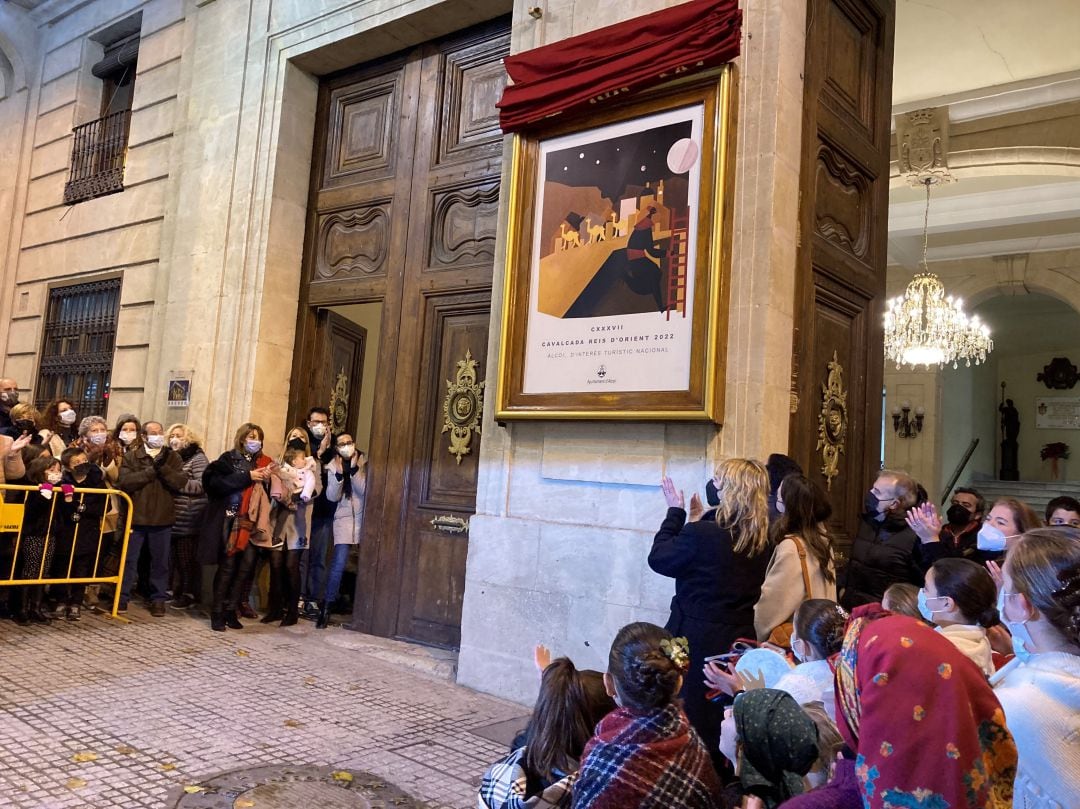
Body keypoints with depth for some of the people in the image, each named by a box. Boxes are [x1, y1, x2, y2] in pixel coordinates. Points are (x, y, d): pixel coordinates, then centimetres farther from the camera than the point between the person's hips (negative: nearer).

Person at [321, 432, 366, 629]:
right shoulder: (333, 466, 4)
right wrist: (339, 474, -16)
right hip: (344, 518, 1)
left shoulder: (364, 463, -2)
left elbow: (365, 490, -13)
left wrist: (354, 469, -21)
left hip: (363, 517, 0)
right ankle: (326, 607, -1)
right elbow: (332, 497, -3)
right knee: (339, 563, -11)